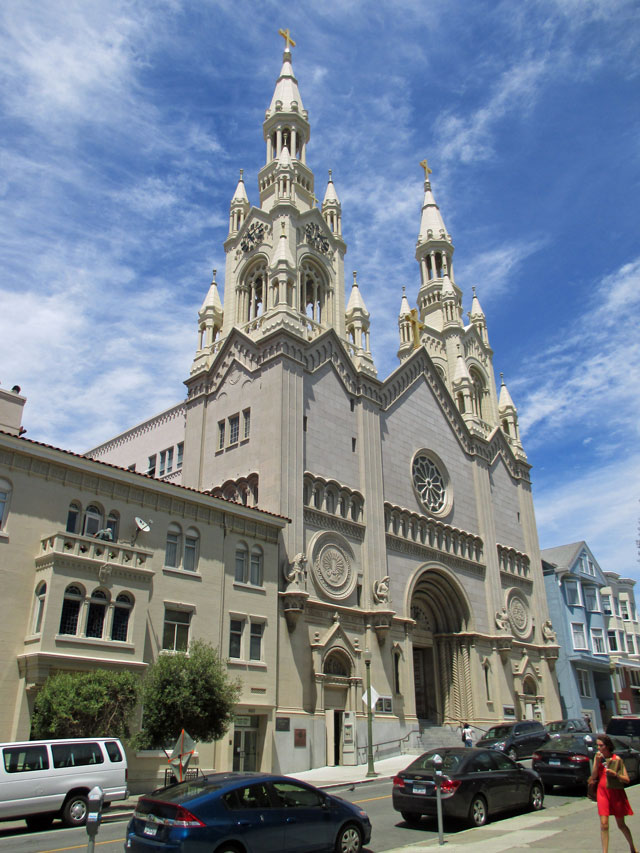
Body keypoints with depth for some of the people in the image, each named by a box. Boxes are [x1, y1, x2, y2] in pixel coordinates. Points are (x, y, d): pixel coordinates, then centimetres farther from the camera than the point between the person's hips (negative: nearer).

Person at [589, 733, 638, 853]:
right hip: (602, 792, 2)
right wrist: (597, 762, -13)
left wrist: (615, 774, -24)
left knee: (621, 825, 14)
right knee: (604, 824, -7)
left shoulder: (617, 759, -7)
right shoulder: (598, 757, 3)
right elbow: (593, 777, -1)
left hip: (616, 793, -2)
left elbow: (627, 780, -7)